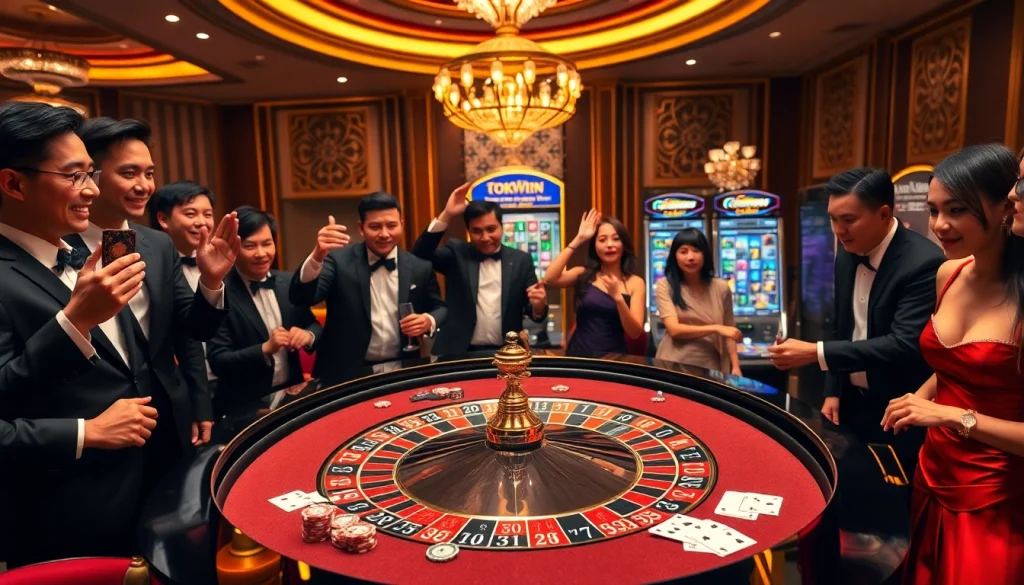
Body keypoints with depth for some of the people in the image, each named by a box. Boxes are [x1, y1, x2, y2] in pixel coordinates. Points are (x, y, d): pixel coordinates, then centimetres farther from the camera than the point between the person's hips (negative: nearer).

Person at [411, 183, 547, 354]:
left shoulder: (521, 260, 5)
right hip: (459, 353, 0)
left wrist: (538, 307, -17)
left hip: (505, 353, 1)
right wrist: (446, 216, -19)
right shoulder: (457, 253, 4)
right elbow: (419, 256, -12)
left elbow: (534, 312, 6)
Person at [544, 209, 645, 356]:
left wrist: (618, 298, -20)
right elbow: (549, 279, -13)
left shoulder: (635, 282, 1)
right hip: (578, 354, 1)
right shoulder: (583, 274, 5)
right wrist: (578, 240, -10)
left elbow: (635, 333, -5)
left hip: (613, 357, 0)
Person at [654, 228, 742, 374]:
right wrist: (716, 328, -17)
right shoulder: (665, 286, -6)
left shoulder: (721, 288, 1)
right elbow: (674, 330, -14)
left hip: (711, 368, 2)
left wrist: (735, 367, -4)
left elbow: (728, 332, 5)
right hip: (674, 367, -2)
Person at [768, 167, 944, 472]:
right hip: (852, 403, 6)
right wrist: (833, 391, 4)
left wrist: (816, 353, -32)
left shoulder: (924, 262, -22)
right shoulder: (846, 255, 1)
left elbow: (905, 345, -29)